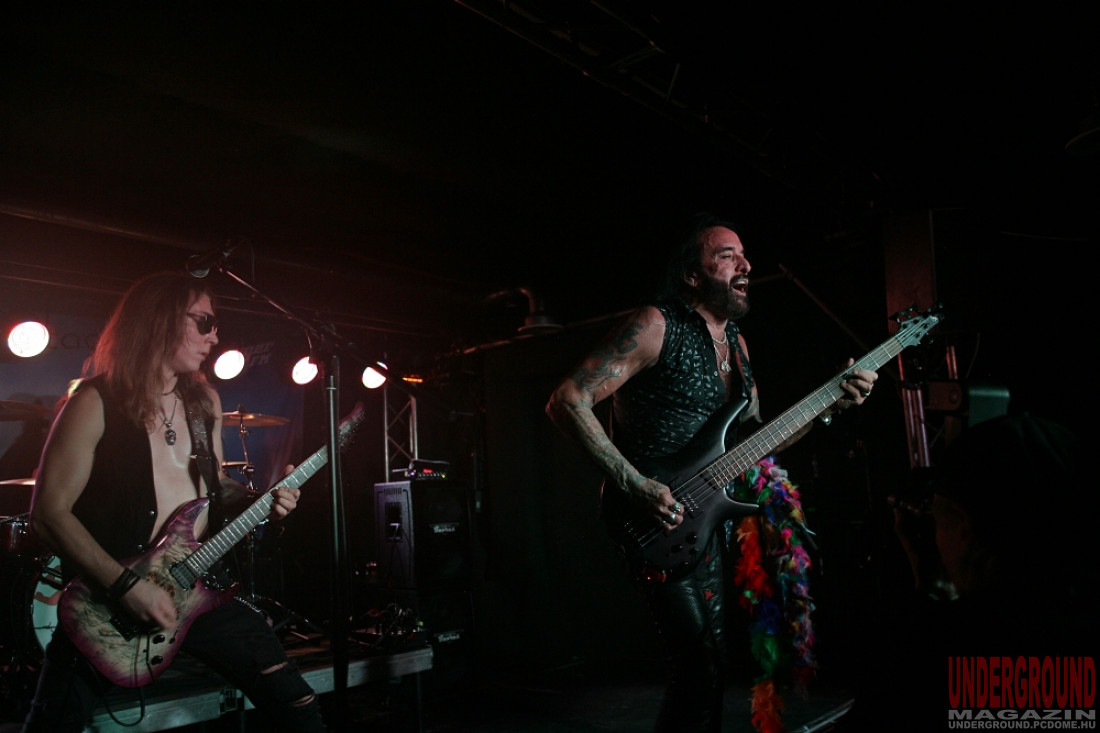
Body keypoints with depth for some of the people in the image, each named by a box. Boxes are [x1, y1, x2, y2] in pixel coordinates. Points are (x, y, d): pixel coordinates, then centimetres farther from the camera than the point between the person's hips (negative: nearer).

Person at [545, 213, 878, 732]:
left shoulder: (736, 343, 13)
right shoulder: (657, 326, -12)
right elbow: (566, 402, -18)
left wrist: (831, 405, 6)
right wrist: (634, 486, -23)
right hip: (657, 520, -8)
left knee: (708, 661, 15)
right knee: (700, 665, -11)